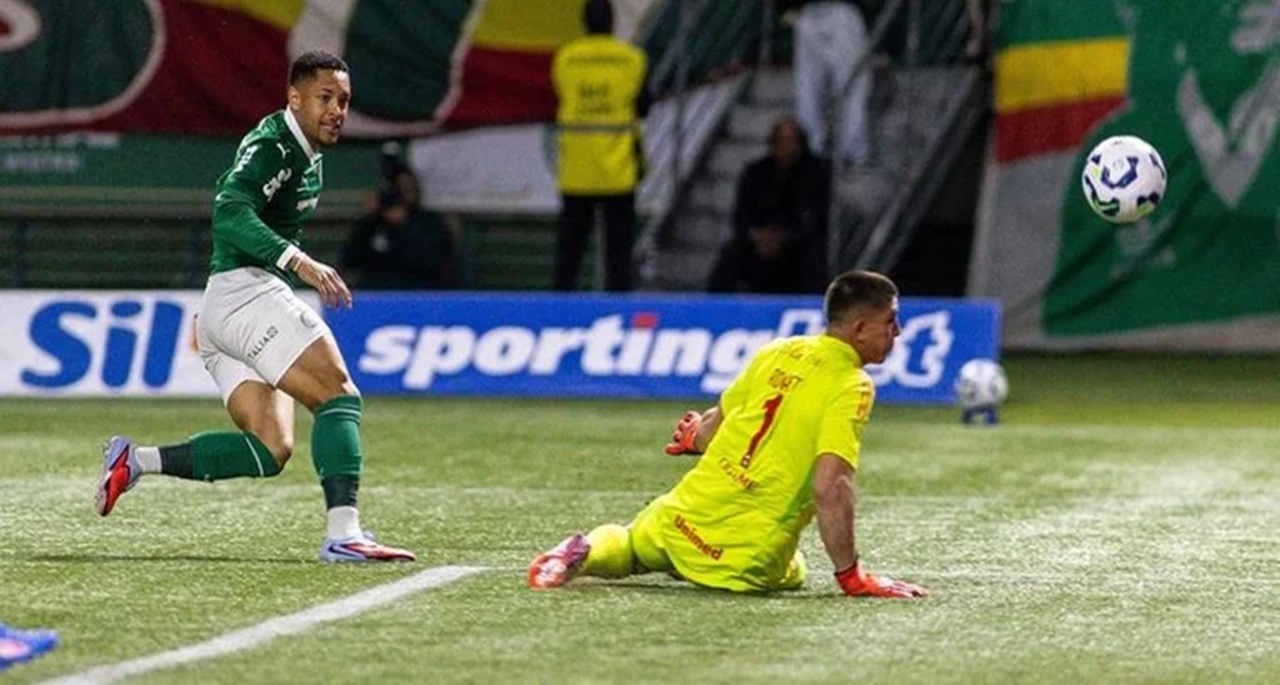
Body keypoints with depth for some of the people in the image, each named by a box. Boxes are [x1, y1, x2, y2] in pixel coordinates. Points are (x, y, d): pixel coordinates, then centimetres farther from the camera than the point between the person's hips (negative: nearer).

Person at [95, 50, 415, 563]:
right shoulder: (272, 146, -12)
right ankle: (343, 534, -30)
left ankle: (137, 461, -3)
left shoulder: (305, 153, 19)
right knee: (339, 397, -18)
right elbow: (230, 215, -29)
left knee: (270, 452, 0)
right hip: (247, 291, -10)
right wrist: (299, 261, -41)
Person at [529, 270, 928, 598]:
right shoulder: (851, 388, -14)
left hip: (684, 514, 6)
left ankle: (585, 553, -1)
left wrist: (695, 438, 43)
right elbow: (829, 486, -25)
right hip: (744, 563, -6)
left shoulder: (779, 351, 5)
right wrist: (851, 578, -21)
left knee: (627, 548, 35)